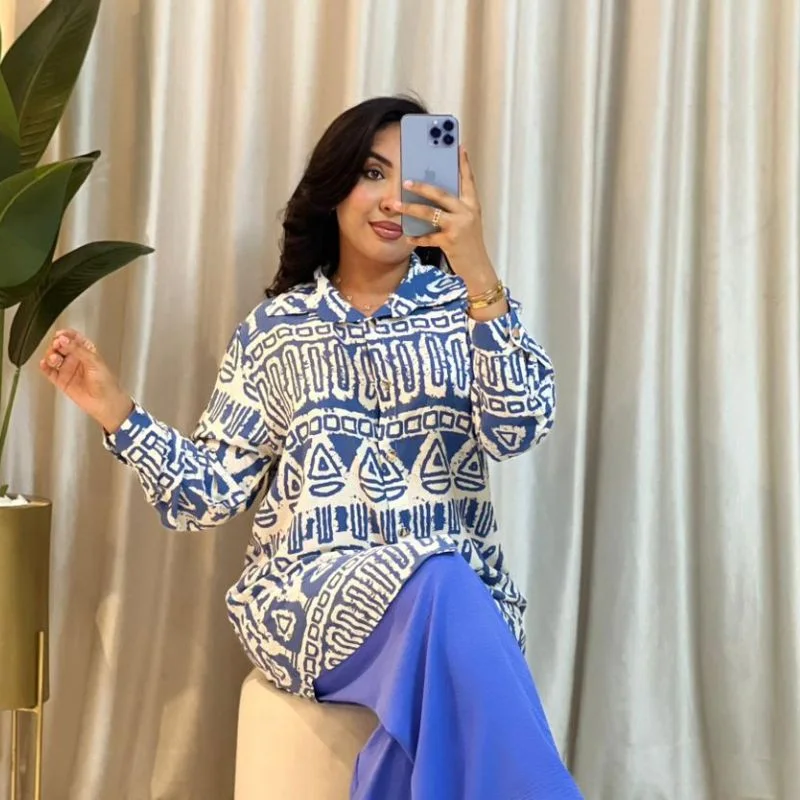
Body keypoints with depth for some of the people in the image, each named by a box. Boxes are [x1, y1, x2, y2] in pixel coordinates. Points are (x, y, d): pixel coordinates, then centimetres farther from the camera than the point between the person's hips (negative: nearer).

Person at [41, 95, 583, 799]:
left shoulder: (462, 306, 8)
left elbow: (518, 429, -11)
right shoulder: (276, 328, 9)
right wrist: (118, 413, -5)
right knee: (437, 582, -32)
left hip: (461, 593, 0)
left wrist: (481, 277, -21)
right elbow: (215, 490, 8)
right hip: (311, 587, 0)